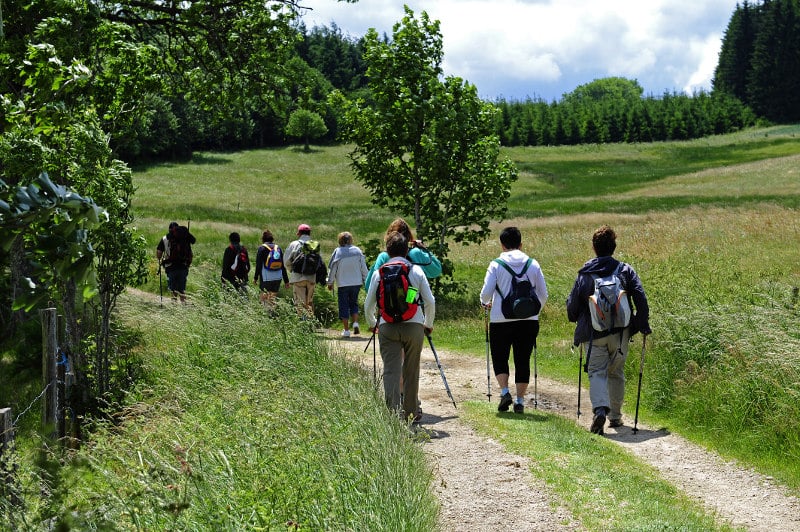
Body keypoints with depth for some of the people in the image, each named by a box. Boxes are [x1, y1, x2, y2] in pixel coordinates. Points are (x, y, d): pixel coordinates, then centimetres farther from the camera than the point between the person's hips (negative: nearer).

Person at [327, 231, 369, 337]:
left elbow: (332, 269, -2)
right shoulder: (358, 251, -1)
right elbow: (363, 267, 4)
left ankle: (346, 330, 5)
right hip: (356, 283, 3)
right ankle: (355, 323, 0)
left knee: (344, 306, 5)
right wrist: (366, 280, 17)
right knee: (354, 303, 20)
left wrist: (330, 283, 9)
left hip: (343, 284, -3)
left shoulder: (337, 252, -8)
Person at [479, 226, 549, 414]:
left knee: (500, 358, 14)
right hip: (529, 320, 2)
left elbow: (486, 292, -9)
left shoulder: (496, 265, -4)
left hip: (501, 320, -2)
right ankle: (520, 400, 8)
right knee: (523, 360, 10)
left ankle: (505, 391, -4)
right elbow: (543, 294, 6)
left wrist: (485, 303, 13)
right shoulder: (533, 264, 3)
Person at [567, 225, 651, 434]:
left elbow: (572, 305, 2)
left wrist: (578, 322, 22)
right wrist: (643, 324, 4)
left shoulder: (584, 274, -2)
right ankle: (615, 416, 22)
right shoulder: (625, 270, 0)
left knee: (597, 372, -1)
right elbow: (641, 298, -5)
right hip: (620, 332, 2)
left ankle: (600, 409, -25)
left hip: (593, 334, -2)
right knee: (616, 373, 16)